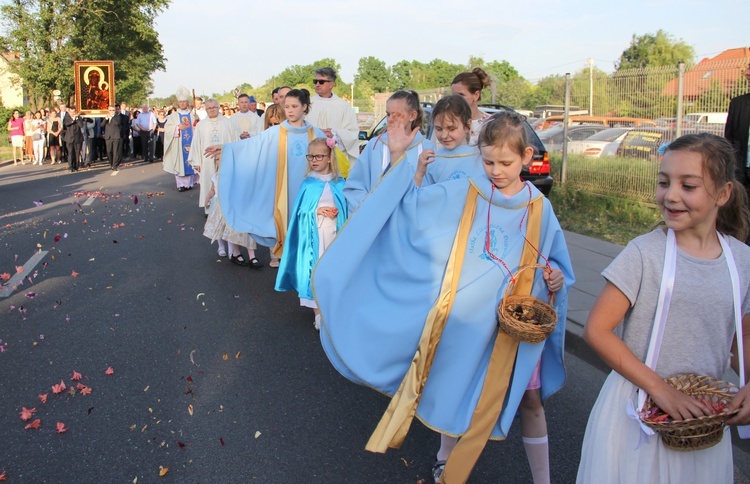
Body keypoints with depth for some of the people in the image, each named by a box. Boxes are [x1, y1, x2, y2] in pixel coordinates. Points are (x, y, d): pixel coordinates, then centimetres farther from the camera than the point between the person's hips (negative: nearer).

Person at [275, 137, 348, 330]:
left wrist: (337, 212, -12)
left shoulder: (339, 184, 1)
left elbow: (346, 208, 6)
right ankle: (318, 313, 12)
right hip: (313, 235, -1)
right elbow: (300, 211, -1)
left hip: (334, 234, 1)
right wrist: (318, 211, -14)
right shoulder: (308, 184, -2)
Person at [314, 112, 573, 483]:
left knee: (479, 400, 16)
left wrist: (555, 278, -13)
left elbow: (554, 264, 8)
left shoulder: (540, 210, -3)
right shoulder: (460, 194, -6)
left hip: (505, 329, 1)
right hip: (454, 320, -1)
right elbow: (409, 203, -1)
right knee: (452, 389, 16)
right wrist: (399, 158, -11)